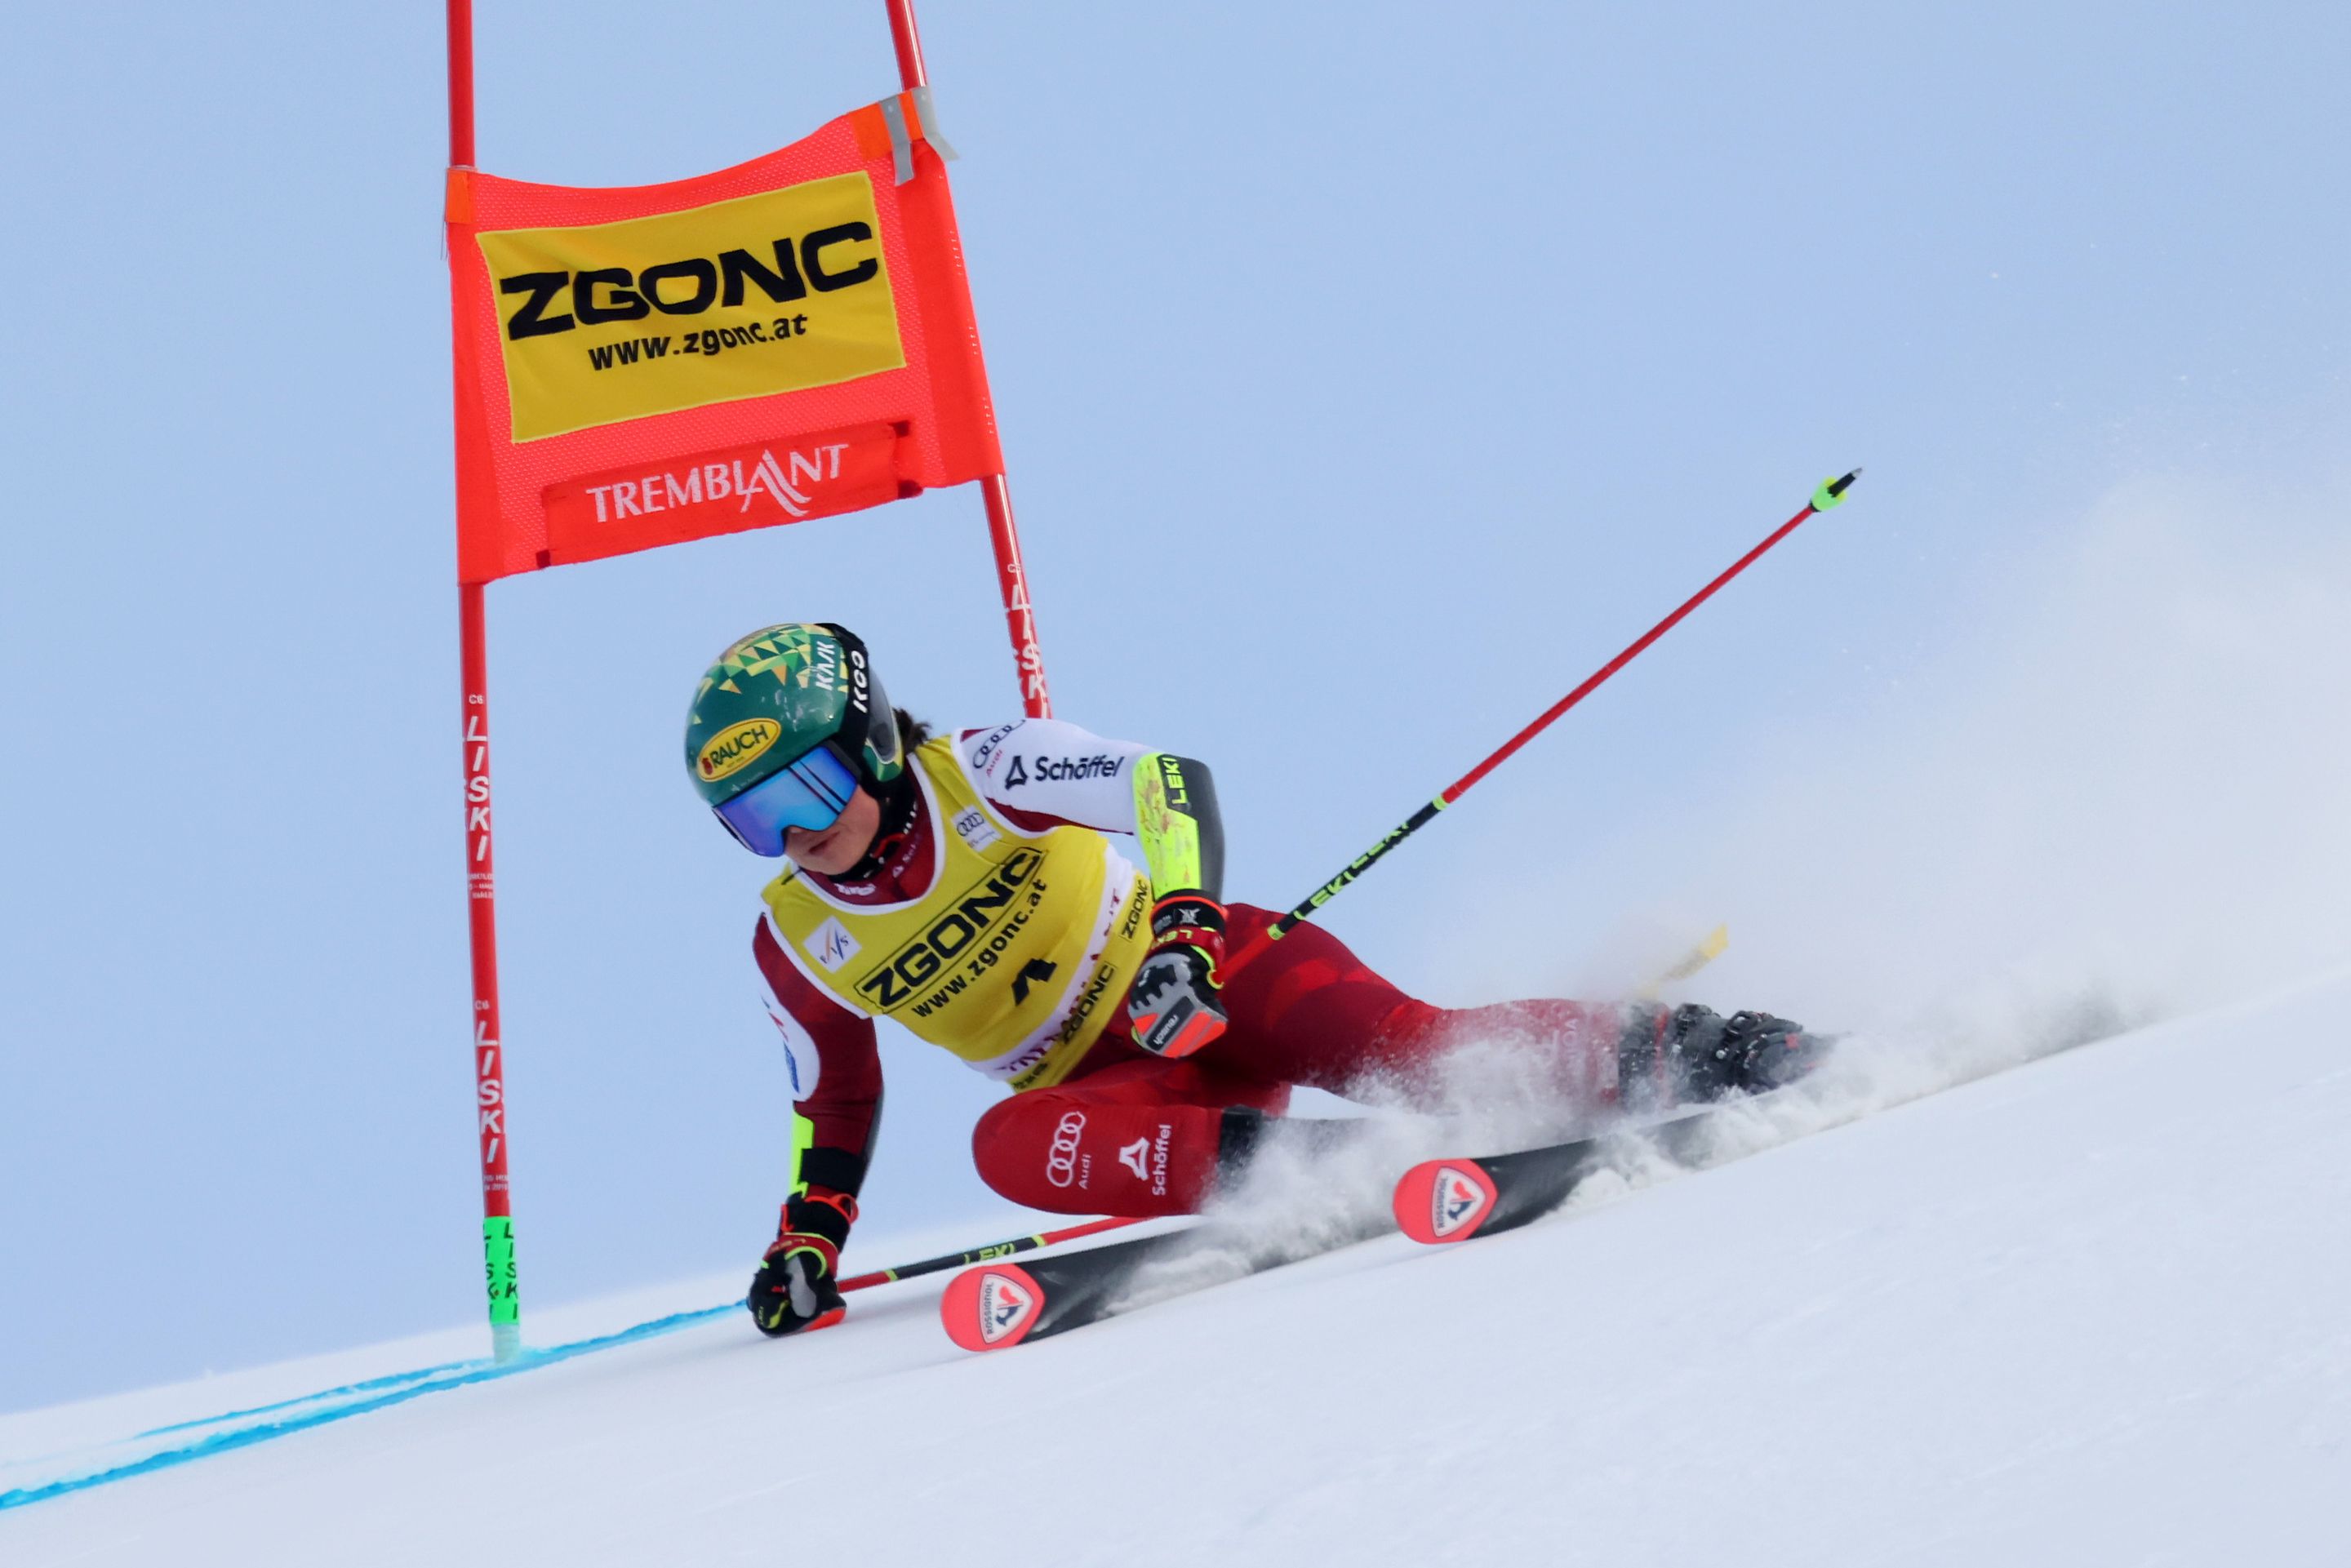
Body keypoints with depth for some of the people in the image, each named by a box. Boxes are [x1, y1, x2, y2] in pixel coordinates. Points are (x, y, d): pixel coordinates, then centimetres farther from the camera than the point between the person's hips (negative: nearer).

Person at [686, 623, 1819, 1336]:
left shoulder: (981, 774, -11)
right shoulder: (794, 946, 1)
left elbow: (1170, 786, -19)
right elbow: (836, 1101, 17)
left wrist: (1183, 929, -35)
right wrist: (809, 1239, 6)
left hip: (1209, 979, -3)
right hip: (1112, 1080, 3)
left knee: (1403, 1044, -29)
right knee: (1010, 1146, -31)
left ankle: (1666, 1053, -19)